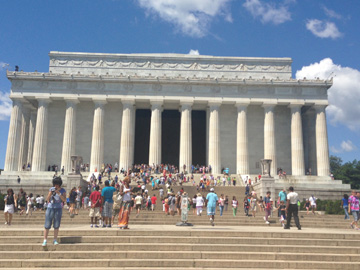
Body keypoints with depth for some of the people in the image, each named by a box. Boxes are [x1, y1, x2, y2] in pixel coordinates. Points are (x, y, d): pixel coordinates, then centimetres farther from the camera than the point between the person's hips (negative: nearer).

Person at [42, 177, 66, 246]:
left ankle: (55, 240, 12)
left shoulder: (63, 191, 0)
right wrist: (50, 193, -16)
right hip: (50, 208, 0)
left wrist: (59, 193, -21)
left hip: (58, 209, 0)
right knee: (47, 226, -3)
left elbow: (64, 200, -11)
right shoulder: (51, 189, 2)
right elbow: (47, 199, 1)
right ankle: (45, 241, 2)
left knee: (56, 226, 3)